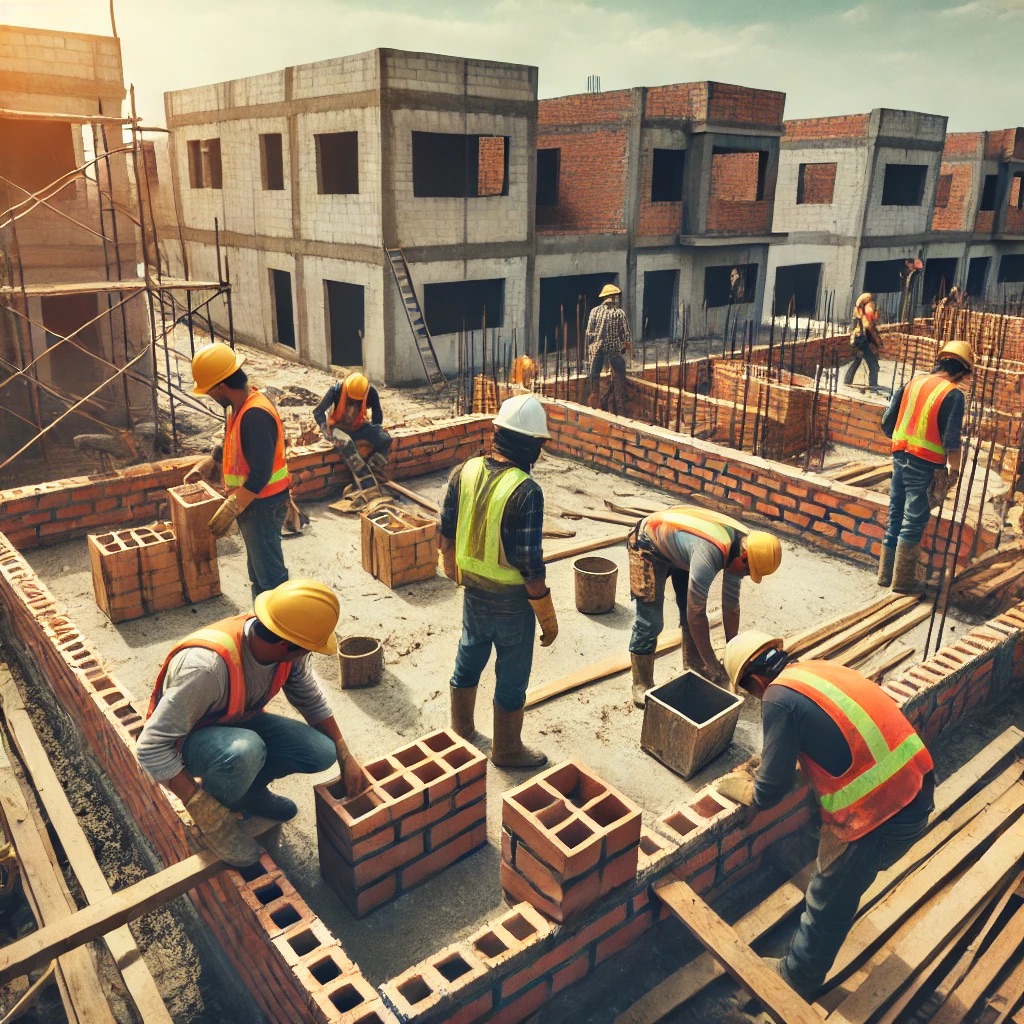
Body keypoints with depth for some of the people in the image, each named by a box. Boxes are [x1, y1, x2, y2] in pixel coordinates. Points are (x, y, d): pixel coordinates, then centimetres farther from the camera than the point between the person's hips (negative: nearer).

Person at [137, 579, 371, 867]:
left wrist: (345, 756, -5)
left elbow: (312, 700, -1)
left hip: (241, 723, 6)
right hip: (185, 740, -6)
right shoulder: (207, 666, -40)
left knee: (322, 752, -13)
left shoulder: (288, 649, -21)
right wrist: (204, 812, -31)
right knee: (243, 751, -38)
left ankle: (248, 790, 12)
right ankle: (218, 814, -6)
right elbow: (152, 748, -34)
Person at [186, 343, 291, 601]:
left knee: (270, 573, 1)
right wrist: (206, 465, 19)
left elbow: (261, 474, -29)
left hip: (263, 505, -10)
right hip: (252, 502, 10)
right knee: (258, 570, 21)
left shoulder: (255, 415, -27)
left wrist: (230, 509, -26)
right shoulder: (239, 406, 4)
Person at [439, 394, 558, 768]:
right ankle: (507, 750, 33)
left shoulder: (462, 473, -8)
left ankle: (461, 733, 45)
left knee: (468, 662, 25)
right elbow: (530, 564, -22)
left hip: (473, 591, 6)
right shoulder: (526, 491, -27)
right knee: (512, 678, 14)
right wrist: (547, 616, -10)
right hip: (511, 600, -6)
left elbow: (447, 535, 3)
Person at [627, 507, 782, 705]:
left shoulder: (741, 546, -14)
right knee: (650, 622, -10)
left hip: (678, 544, 8)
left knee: (691, 610, 7)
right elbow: (696, 614, -34)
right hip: (649, 543, -8)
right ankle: (642, 685, 4)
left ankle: (694, 666, 27)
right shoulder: (710, 552, -40)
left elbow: (731, 605, -3)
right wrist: (713, 664, -26)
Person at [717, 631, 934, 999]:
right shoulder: (822, 668, 10)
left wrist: (741, 789, 12)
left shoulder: (779, 698, -14)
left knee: (828, 901, 16)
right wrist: (769, 763, 28)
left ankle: (797, 979, 39)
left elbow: (771, 791, -8)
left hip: (879, 813, -8)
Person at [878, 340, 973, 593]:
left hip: (901, 456, 6)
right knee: (913, 522, 3)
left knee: (895, 517, 14)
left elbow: (887, 422, 7)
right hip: (925, 464, -6)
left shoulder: (913, 381, 6)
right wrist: (954, 471, -3)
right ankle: (903, 580, 10)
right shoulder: (953, 394, -10)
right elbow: (951, 440, -14)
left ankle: (886, 573, 22)